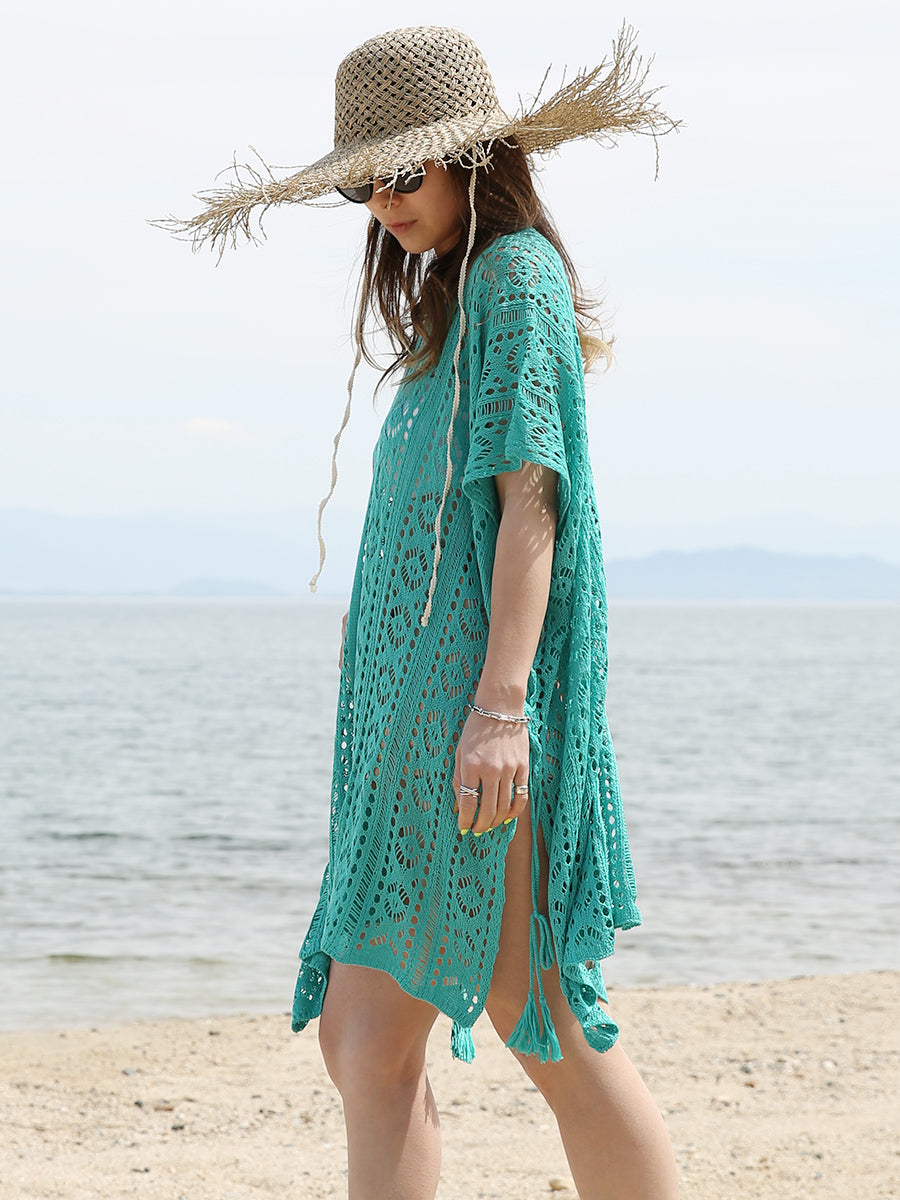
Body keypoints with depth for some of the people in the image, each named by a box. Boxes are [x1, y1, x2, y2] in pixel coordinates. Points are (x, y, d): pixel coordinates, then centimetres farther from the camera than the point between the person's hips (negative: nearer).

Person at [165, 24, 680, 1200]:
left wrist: (500, 702, -22)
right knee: (362, 1045, 2)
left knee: (553, 1036, -4)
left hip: (484, 707, -9)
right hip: (416, 715, 9)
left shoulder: (515, 275, -4)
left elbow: (531, 496, -14)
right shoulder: (454, 300, 23)